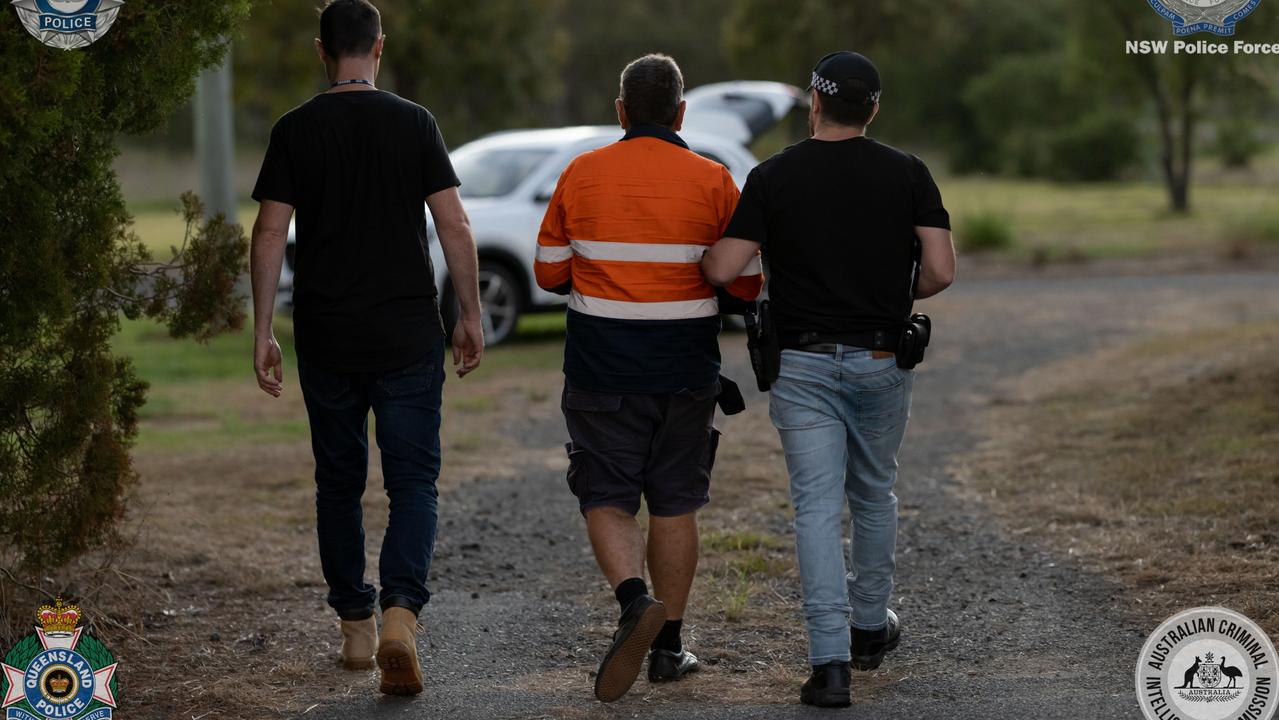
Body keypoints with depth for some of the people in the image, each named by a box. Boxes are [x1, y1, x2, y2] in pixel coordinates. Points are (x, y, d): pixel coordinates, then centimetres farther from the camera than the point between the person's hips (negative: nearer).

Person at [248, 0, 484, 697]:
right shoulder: (414, 123, -2)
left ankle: (356, 625, 19)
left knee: (338, 483, 14)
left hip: (326, 338, 1)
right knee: (412, 481, 1)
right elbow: (454, 227, -4)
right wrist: (470, 316, 5)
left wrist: (263, 333, 1)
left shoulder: (294, 130, 0)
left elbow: (270, 233, -4)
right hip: (408, 337, -1)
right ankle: (400, 612, -20)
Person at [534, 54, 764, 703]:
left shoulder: (580, 175, -2)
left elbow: (550, 272, 4)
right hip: (684, 373, 0)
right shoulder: (711, 181, -5)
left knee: (606, 500, 4)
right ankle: (668, 644, 14)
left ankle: (634, 600, -22)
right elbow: (747, 283, -2)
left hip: (601, 370, 0)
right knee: (674, 504, 11)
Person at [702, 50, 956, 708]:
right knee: (874, 494, 21)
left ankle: (829, 660, -13)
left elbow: (721, 270, -10)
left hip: (803, 363, -2)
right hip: (881, 360, 2)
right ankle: (870, 627, 35)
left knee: (817, 506, -3)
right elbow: (940, 271, -8)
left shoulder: (774, 175, -6)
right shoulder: (907, 174, -2)